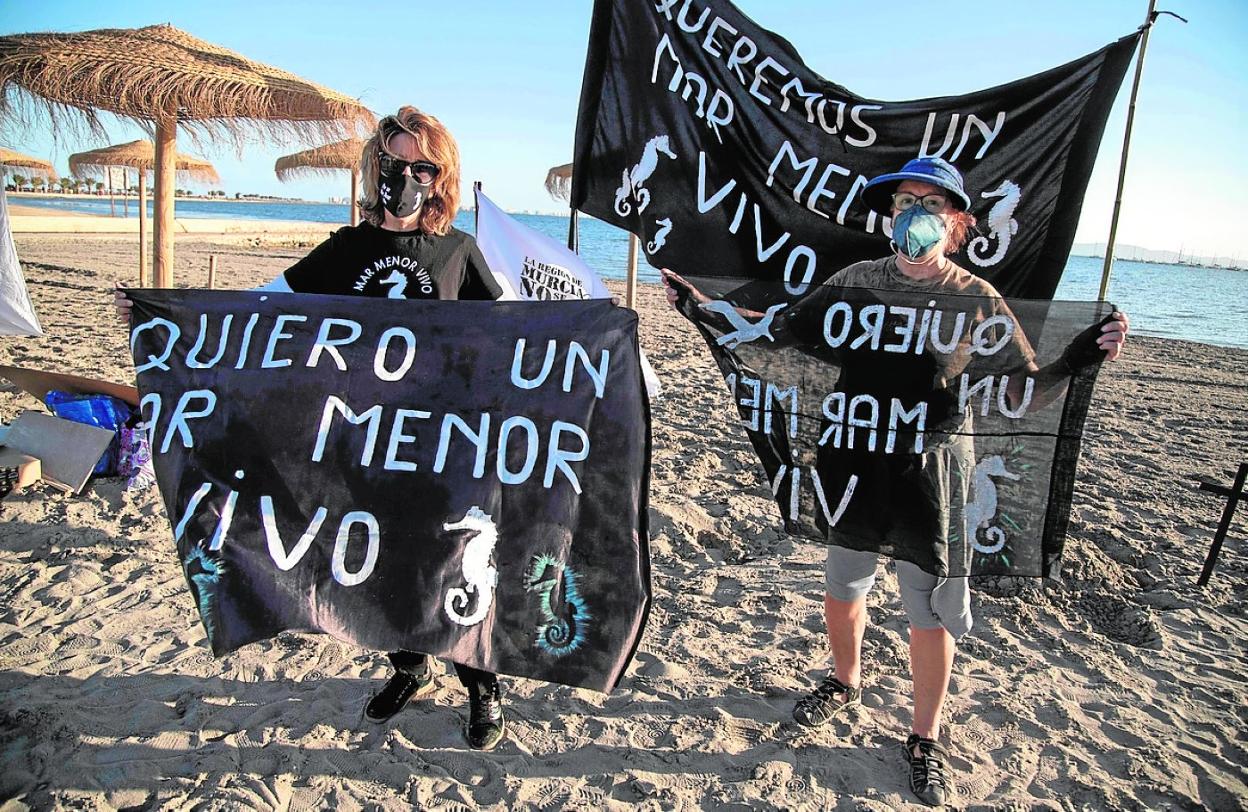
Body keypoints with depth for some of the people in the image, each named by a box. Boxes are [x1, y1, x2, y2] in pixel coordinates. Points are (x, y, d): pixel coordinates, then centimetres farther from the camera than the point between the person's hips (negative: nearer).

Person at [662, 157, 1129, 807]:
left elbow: (1024, 393, -5)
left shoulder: (978, 301, -6)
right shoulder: (856, 281, 0)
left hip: (932, 473, -2)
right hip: (853, 462, 3)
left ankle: (924, 739, 30)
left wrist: (1075, 362, -24)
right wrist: (703, 308, -4)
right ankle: (844, 683, 48)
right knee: (842, 588, 19)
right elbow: (779, 331, 5)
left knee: (932, 612, 7)